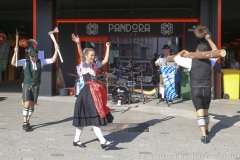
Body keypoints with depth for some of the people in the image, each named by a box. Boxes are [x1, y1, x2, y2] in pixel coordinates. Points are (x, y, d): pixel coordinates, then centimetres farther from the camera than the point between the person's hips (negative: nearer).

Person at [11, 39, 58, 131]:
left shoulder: (40, 62, 1)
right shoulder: (25, 62, -8)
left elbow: (53, 60, -1)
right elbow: (13, 63, -20)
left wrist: (56, 50, -14)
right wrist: (15, 52, -35)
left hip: (36, 86, 3)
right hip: (27, 86, -3)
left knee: (32, 105, 8)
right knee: (27, 104, -14)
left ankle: (27, 122, 22)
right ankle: (25, 123, -7)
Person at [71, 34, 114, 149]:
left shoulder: (94, 64, 13)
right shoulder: (83, 64, -8)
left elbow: (105, 60, 19)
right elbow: (81, 55, -26)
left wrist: (108, 48, 20)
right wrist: (78, 44, -43)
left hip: (95, 92, 8)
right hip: (88, 91, -8)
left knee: (86, 117, 11)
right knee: (94, 117, -8)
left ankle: (76, 140, 20)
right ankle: (103, 142, -10)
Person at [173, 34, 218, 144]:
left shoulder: (191, 61, -6)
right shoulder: (210, 62, 4)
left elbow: (177, 58, 7)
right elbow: (216, 51, 23)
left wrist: (183, 52, 26)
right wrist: (209, 39, 28)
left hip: (195, 90, -3)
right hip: (207, 90, 3)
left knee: (200, 113, -6)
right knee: (206, 111, 21)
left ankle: (204, 135, -18)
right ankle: (206, 130, 40)